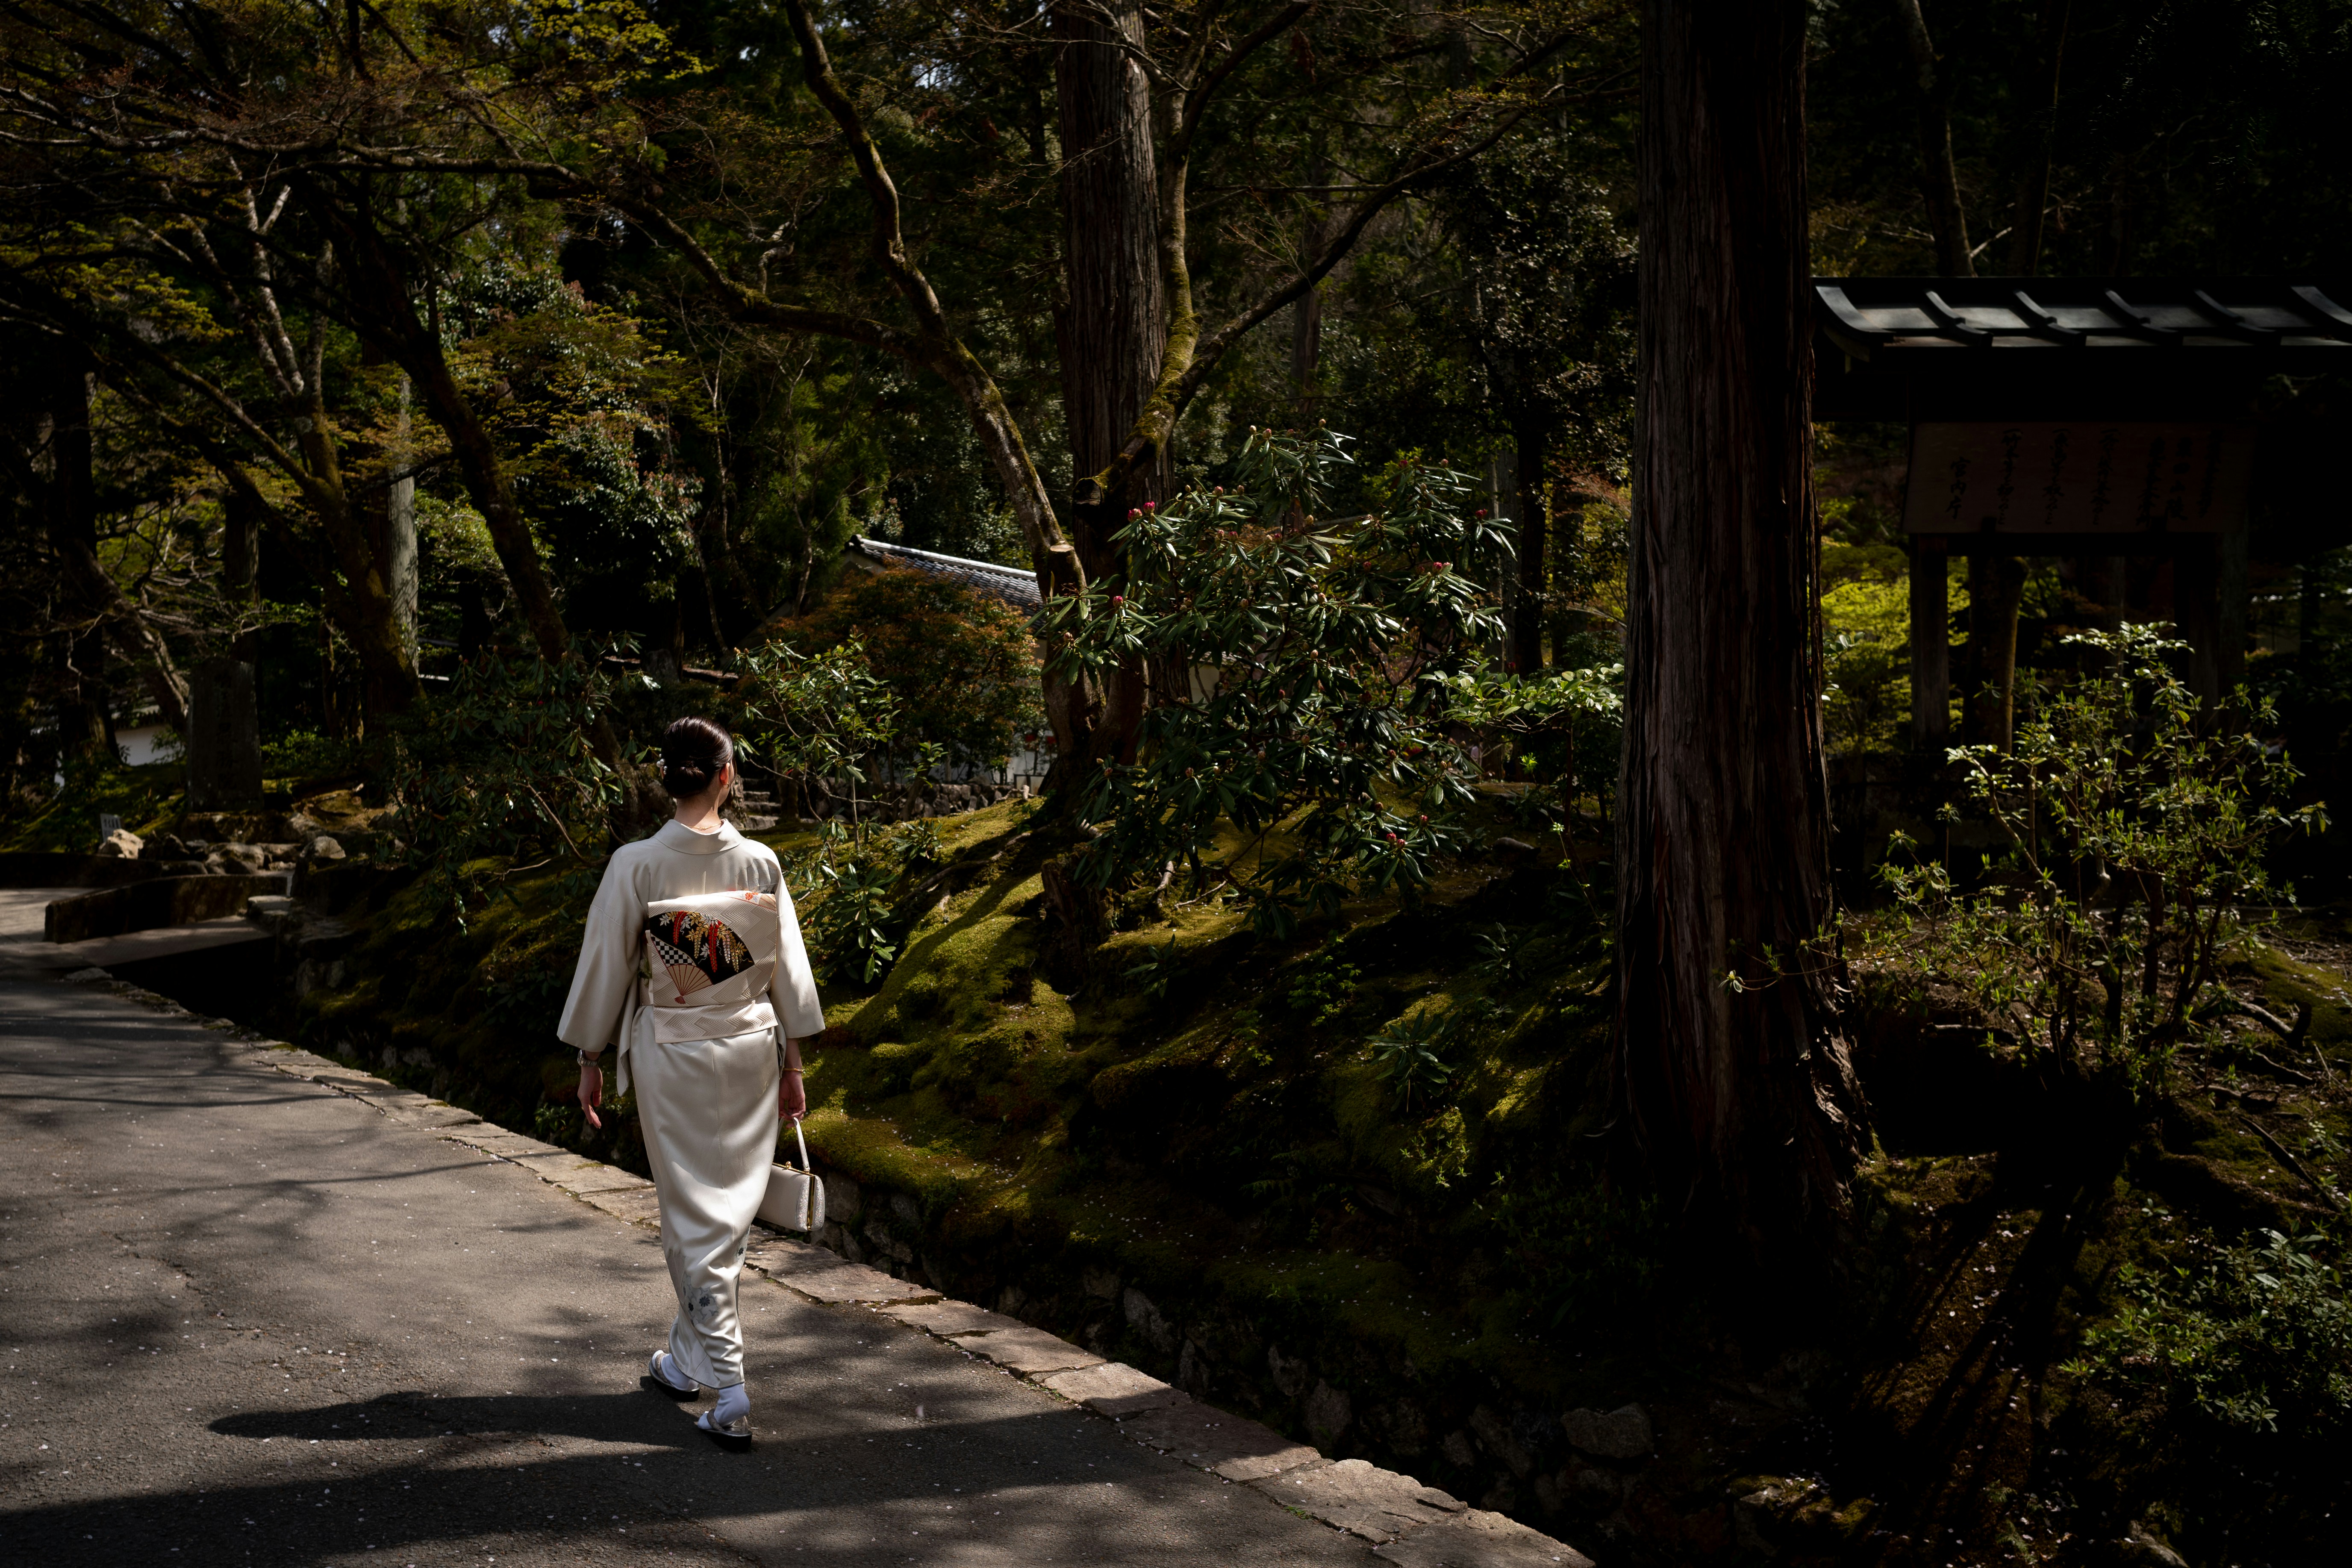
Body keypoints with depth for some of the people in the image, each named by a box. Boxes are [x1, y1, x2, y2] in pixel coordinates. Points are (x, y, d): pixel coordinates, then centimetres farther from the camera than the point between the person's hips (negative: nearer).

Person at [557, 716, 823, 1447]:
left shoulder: (636, 866, -12)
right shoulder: (760, 863, -5)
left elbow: (605, 968, -6)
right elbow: (788, 967, 1)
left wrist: (591, 1061, 6)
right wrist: (792, 1065, 11)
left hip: (671, 1055, -3)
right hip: (750, 1047, 3)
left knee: (695, 1219, 4)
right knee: (731, 1209, 16)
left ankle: (728, 1393, 0)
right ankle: (686, 1359, 32)